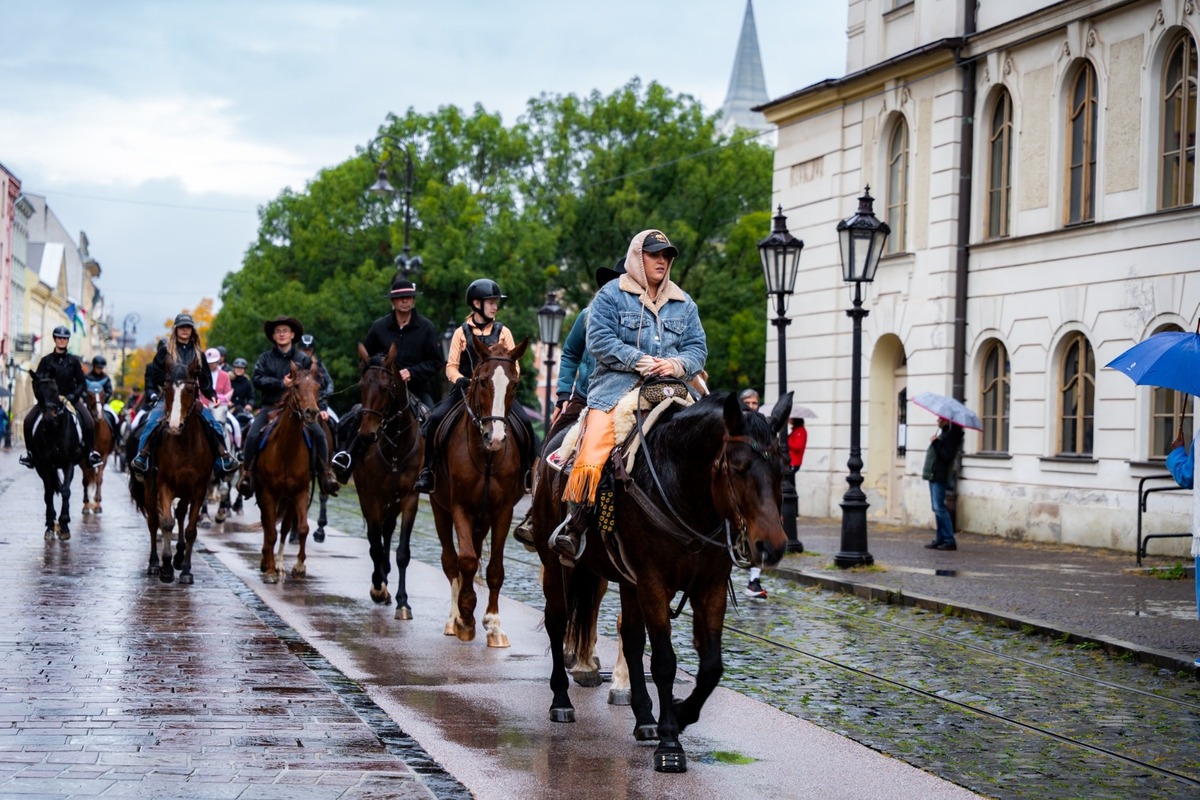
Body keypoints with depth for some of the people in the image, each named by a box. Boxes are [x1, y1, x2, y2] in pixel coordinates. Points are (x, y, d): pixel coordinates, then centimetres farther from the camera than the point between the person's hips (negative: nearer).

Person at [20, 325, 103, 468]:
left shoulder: (74, 360, 5)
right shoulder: (46, 360, 4)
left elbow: (82, 383, 4)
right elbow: (37, 381, 2)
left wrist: (73, 396, -12)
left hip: (70, 398, -1)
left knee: (88, 421, -25)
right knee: (29, 421, -19)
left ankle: (90, 452, -8)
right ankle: (29, 451, -1)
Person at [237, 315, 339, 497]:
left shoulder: (303, 360, 9)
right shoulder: (265, 358, 8)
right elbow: (257, 379, -5)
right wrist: (281, 383, -15)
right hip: (270, 407, 0)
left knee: (319, 434, -19)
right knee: (252, 435, -24)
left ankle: (324, 474, -8)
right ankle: (247, 472, -9)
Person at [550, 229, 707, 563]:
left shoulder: (684, 304, 21)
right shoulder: (611, 295, 7)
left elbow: (697, 348, 15)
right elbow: (599, 340, -4)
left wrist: (677, 364, -8)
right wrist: (641, 361, -13)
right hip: (616, 385, -4)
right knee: (592, 456, -23)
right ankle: (573, 526, -10)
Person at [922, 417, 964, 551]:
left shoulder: (951, 436, -14)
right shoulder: (943, 433, 16)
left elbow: (946, 456, -23)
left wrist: (936, 443, -20)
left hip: (940, 477, -10)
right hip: (934, 476, 10)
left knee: (939, 508, -12)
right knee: (937, 509, 11)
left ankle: (949, 541, -11)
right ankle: (940, 539, 14)